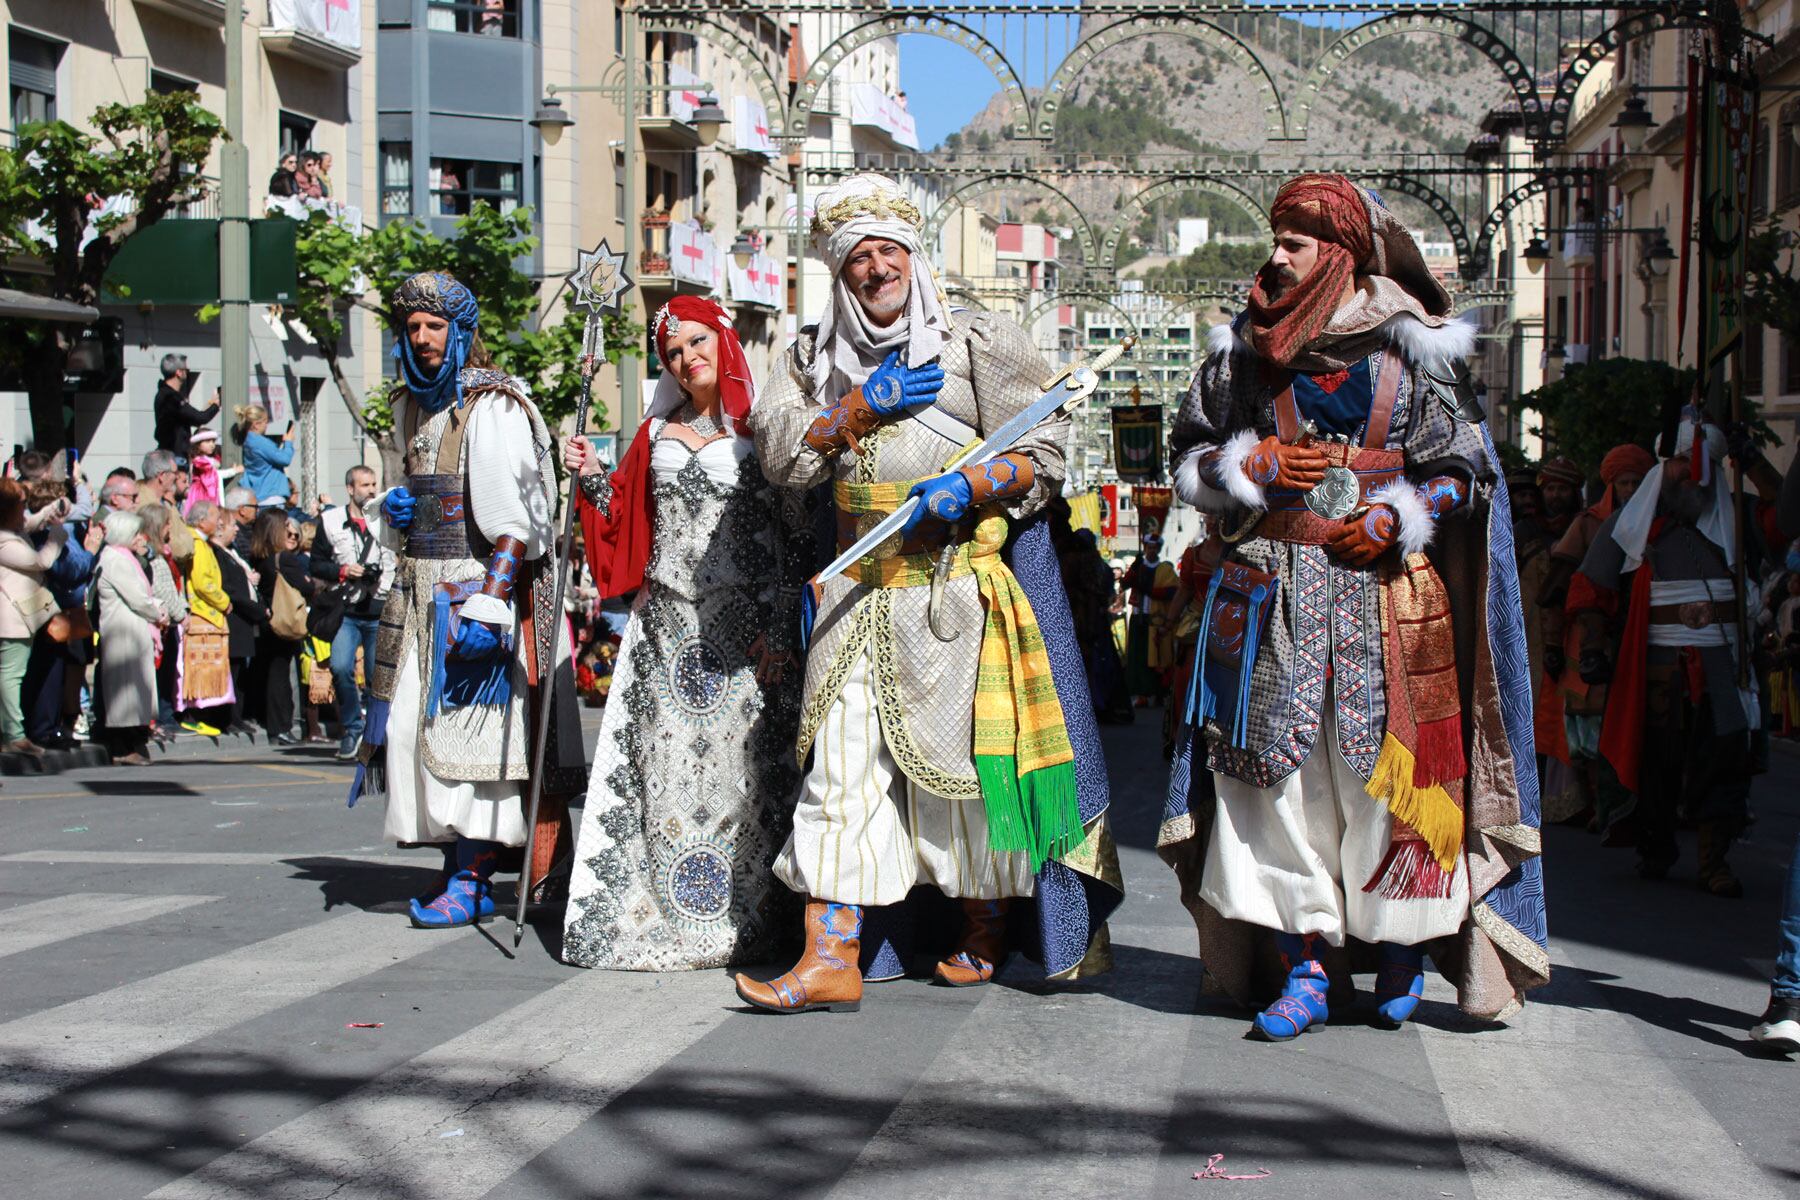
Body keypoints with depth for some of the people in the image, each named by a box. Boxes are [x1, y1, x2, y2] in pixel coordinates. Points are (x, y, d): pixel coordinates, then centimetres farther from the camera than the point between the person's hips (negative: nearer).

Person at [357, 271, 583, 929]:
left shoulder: (493, 405, -10)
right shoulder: (411, 403, 15)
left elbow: (515, 516, -18)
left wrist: (490, 599, -26)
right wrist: (391, 509, 6)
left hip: (478, 581, -8)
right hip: (421, 587, 8)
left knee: (469, 727, -9)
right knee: (422, 723, 5)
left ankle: (473, 878, -6)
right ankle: (460, 865, 12)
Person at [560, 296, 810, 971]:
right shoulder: (657, 432, 15)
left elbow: (797, 534, -3)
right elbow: (629, 528, 18)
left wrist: (778, 629, -9)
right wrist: (593, 479, 2)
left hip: (741, 628, -4)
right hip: (666, 624, 4)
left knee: (733, 762, -4)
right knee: (664, 761, 2)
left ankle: (735, 918, 3)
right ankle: (660, 913, 9)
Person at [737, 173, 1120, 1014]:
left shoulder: (981, 343, 4)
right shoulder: (815, 359, 15)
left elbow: (1044, 454, 0)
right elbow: (777, 452, 3)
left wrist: (969, 487, -16)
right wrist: (862, 408, -6)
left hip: (962, 588, -3)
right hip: (861, 595, 3)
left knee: (970, 755, 2)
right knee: (841, 761, -4)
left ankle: (984, 934, 20)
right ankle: (830, 959, -5)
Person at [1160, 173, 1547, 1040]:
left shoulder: (1405, 353, 2)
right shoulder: (1243, 353, 11)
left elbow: (1460, 467, 4)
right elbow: (1190, 455, 16)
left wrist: (1395, 519, -11)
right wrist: (1253, 466, -3)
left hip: (1381, 586, -2)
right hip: (1270, 593, 3)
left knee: (1380, 767, -2)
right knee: (1279, 770, -2)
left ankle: (1400, 943, 16)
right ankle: (1303, 963, 4)